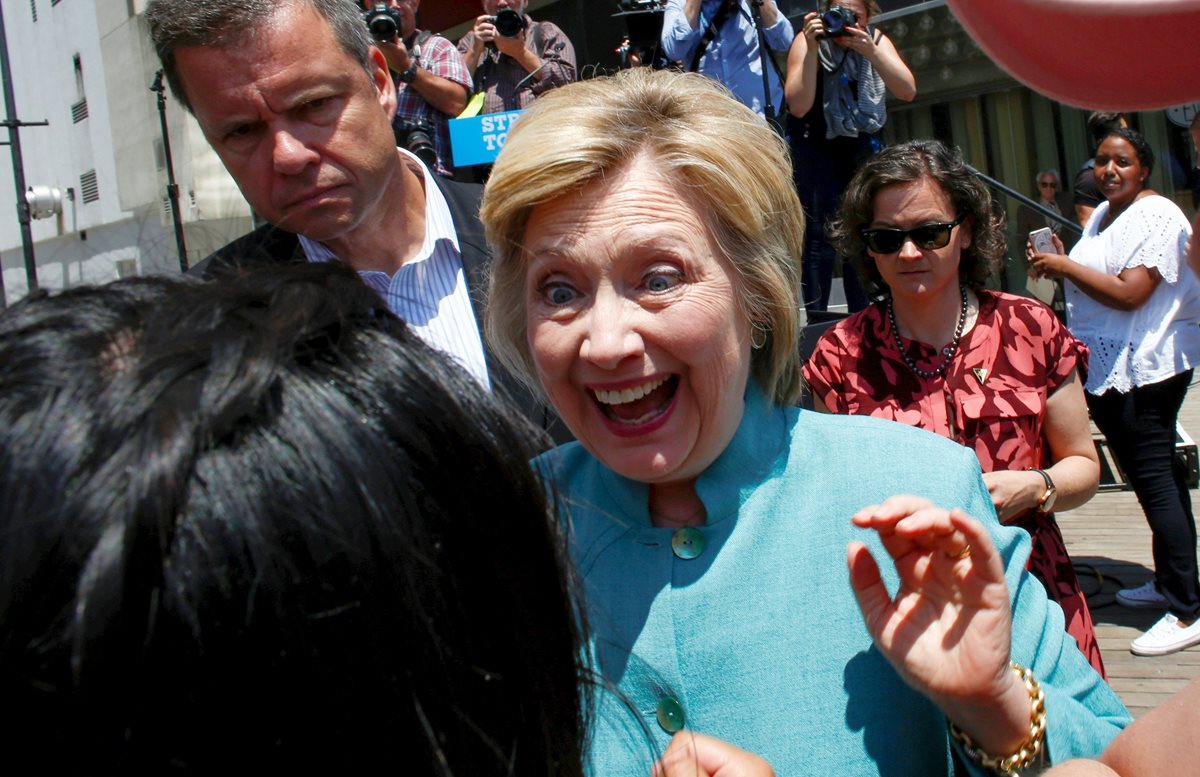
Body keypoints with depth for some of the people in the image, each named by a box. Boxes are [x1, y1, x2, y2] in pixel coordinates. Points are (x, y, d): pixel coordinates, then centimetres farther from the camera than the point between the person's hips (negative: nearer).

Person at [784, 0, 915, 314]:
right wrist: (812, 49, -32)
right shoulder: (808, 40, -14)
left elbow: (908, 91, -17)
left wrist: (869, 51, -28)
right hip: (816, 144, -3)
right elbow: (798, 106, -24)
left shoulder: (875, 40, -4)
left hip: (862, 144, 3)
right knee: (821, 234, -14)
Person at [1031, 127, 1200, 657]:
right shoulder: (1102, 214, 17)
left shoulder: (1157, 216, -12)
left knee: (1155, 481, -10)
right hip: (1107, 369, 10)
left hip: (1145, 368, -10)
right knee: (1150, 477, 17)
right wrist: (1056, 267, 5)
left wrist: (1064, 265, -15)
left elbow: (1129, 294, -22)